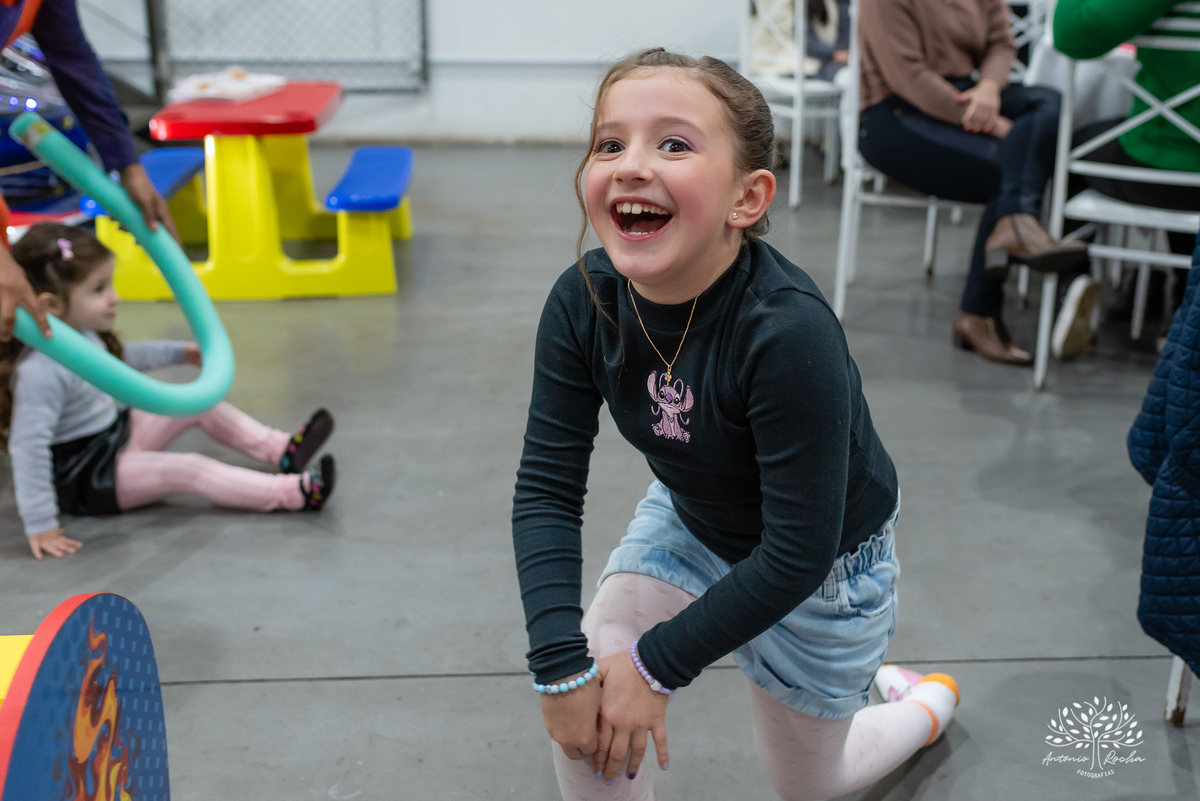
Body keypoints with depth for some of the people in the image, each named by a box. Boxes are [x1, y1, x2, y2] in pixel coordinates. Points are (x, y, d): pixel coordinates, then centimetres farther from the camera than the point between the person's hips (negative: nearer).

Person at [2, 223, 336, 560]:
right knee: (186, 469, -21)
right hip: (80, 478, -10)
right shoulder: (40, 372, -34)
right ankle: (292, 492, -22)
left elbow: (113, 358, 22)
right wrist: (40, 525, -34)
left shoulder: (82, 334, -2)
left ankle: (282, 449, 7)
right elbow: (28, 447, -34)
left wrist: (179, 352, 29)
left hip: (116, 435, 10)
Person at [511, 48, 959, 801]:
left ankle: (927, 702, 52)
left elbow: (797, 554, -32)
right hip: (689, 521, 4)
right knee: (584, 713, -12)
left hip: (824, 569, -3)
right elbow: (548, 487, -18)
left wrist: (656, 665, -26)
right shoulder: (583, 302, -23)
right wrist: (562, 665, -27)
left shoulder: (789, 333, -40)